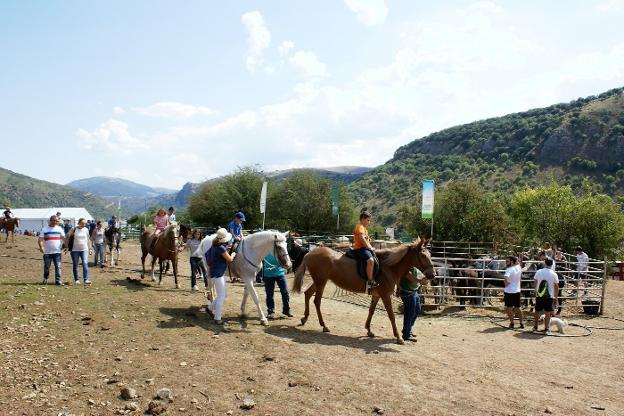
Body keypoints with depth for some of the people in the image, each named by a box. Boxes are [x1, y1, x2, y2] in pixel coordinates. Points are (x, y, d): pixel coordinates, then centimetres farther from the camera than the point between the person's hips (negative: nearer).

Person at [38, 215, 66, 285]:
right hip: (47, 252, -1)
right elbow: (40, 239, -5)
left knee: (58, 266, -5)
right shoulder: (44, 229, 2)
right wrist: (41, 247, -23)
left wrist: (65, 246, -9)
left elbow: (63, 238, 5)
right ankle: (45, 279, 27)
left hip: (57, 251, 1)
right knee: (46, 267, 8)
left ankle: (58, 280, -3)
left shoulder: (59, 229, 9)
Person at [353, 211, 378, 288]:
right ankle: (370, 281, -32)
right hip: (360, 248, -11)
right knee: (370, 260, -32)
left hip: (365, 248, 11)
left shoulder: (364, 227, 23)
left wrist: (370, 247, 13)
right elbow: (362, 238, -23)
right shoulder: (360, 226, -10)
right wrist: (369, 248, -18)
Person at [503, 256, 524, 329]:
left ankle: (511, 323, 5)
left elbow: (505, 278, -33)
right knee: (517, 307, 16)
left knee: (509, 308, 3)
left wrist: (506, 283, -16)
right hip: (517, 291, 6)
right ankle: (522, 322, 21)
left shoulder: (509, 269, -17)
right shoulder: (518, 267, 3)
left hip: (509, 291, -6)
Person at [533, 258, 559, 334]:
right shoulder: (554, 274, -7)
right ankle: (546, 329, 5)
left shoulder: (538, 272, -1)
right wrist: (555, 296, 12)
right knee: (548, 312, 4)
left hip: (539, 295, 2)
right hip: (549, 296, -2)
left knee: (537, 311, 14)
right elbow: (556, 287, 0)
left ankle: (535, 327, 22)